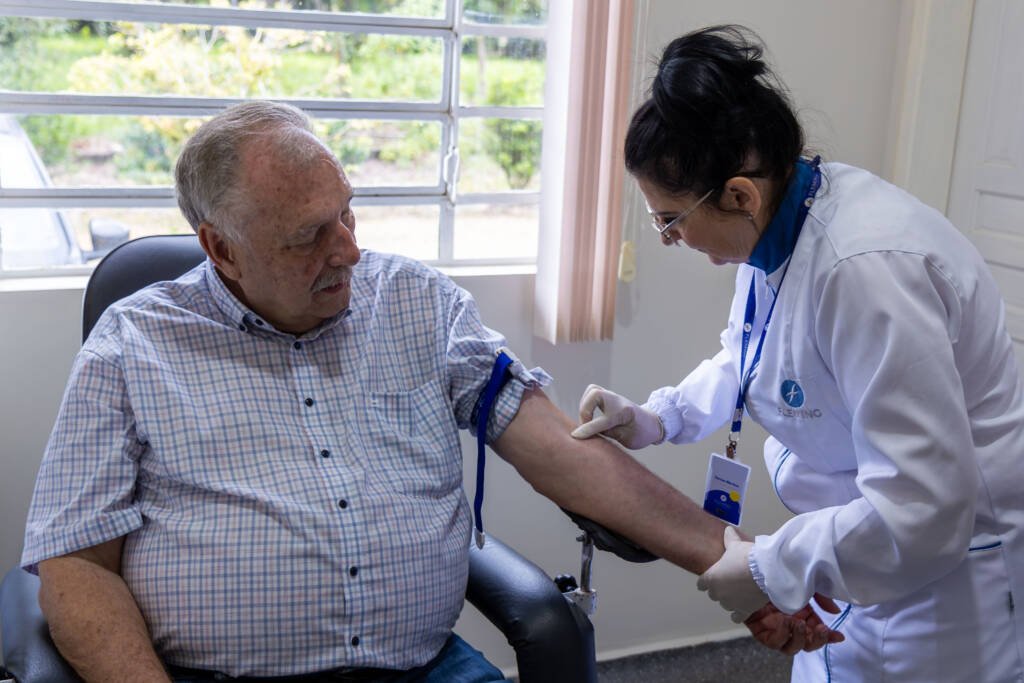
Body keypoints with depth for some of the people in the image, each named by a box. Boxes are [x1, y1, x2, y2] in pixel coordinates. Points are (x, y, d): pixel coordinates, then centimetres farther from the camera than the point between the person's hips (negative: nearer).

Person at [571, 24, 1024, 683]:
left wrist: (767, 571, -21)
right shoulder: (777, 222, -5)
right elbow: (744, 359, 14)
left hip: (944, 571, -8)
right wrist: (656, 419, -3)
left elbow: (921, 511, -32)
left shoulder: (866, 269, -33)